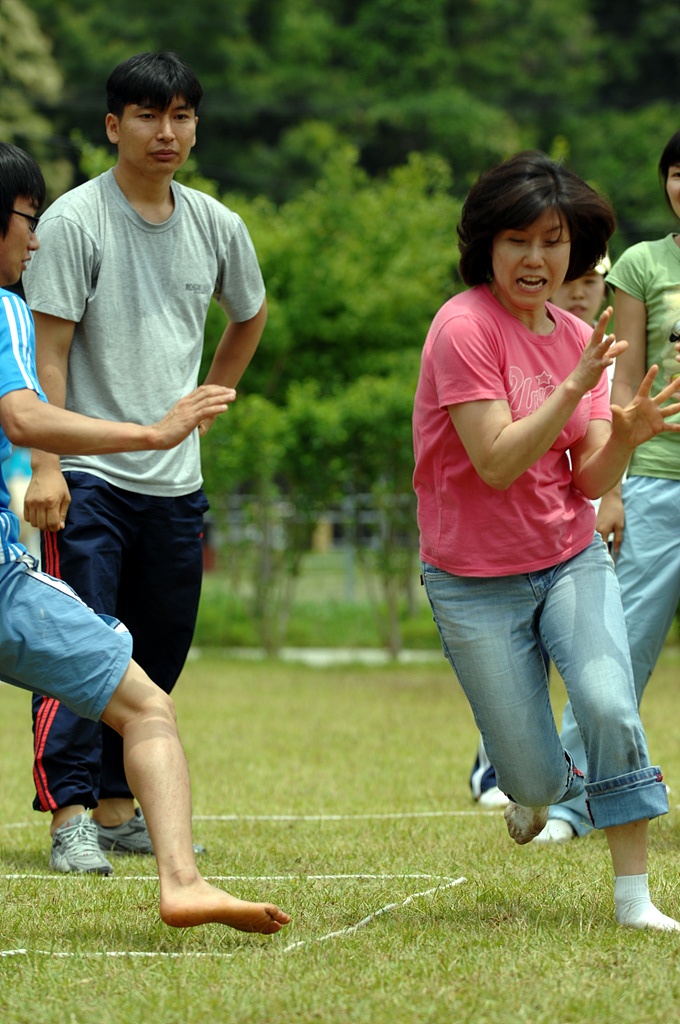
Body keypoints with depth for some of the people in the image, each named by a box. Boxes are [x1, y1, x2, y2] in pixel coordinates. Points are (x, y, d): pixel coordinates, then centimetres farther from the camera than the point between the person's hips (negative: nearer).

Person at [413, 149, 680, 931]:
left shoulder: (579, 339, 4)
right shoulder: (464, 326, -15)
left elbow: (590, 482, 0)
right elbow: (496, 464, -21)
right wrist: (574, 387, -29)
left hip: (572, 560, 4)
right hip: (476, 584, -4)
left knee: (609, 705, -23)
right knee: (535, 779, 0)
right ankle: (541, 789, 40)